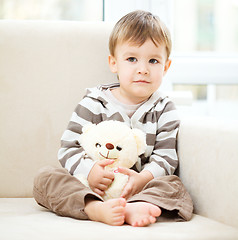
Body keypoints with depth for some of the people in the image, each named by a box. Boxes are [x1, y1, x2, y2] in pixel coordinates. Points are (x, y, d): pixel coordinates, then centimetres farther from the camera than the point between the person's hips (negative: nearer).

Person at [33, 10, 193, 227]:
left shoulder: (164, 110, 5)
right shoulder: (94, 104, 1)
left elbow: (166, 157, -1)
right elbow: (68, 148, -1)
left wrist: (144, 177, -23)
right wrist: (89, 171, -23)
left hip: (136, 188, 0)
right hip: (90, 189, 0)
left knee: (174, 185, -24)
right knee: (46, 177, -21)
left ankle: (134, 208, -54)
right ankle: (96, 209, -48)